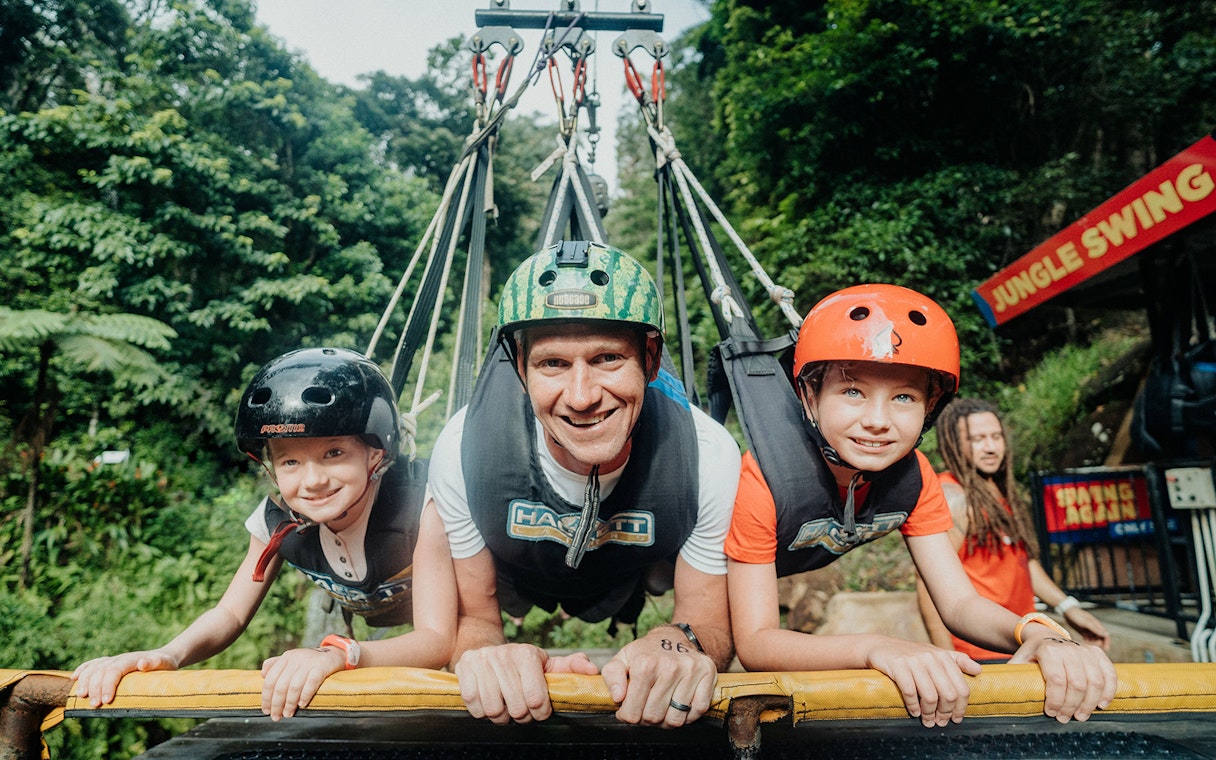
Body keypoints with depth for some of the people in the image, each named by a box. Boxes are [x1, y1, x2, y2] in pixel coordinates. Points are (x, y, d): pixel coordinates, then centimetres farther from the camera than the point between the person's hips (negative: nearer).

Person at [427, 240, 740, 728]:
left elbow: (710, 621, -24)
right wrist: (485, 655, -49)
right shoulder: (464, 450, -38)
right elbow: (472, 617, -24)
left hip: (636, 575, 2)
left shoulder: (709, 457, -38)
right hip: (516, 578, -1)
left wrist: (682, 643, -50)